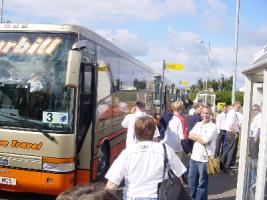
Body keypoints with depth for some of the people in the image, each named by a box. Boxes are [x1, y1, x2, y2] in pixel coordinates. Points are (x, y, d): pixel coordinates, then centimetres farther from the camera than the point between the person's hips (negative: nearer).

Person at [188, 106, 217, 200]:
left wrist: (196, 136, -4)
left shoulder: (213, 127, -11)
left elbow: (205, 140, -21)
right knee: (191, 178, 20)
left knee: (202, 183, 6)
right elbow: (190, 135, 0)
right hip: (194, 156, 7)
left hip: (205, 159, -7)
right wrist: (201, 137, -12)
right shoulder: (198, 124, 9)